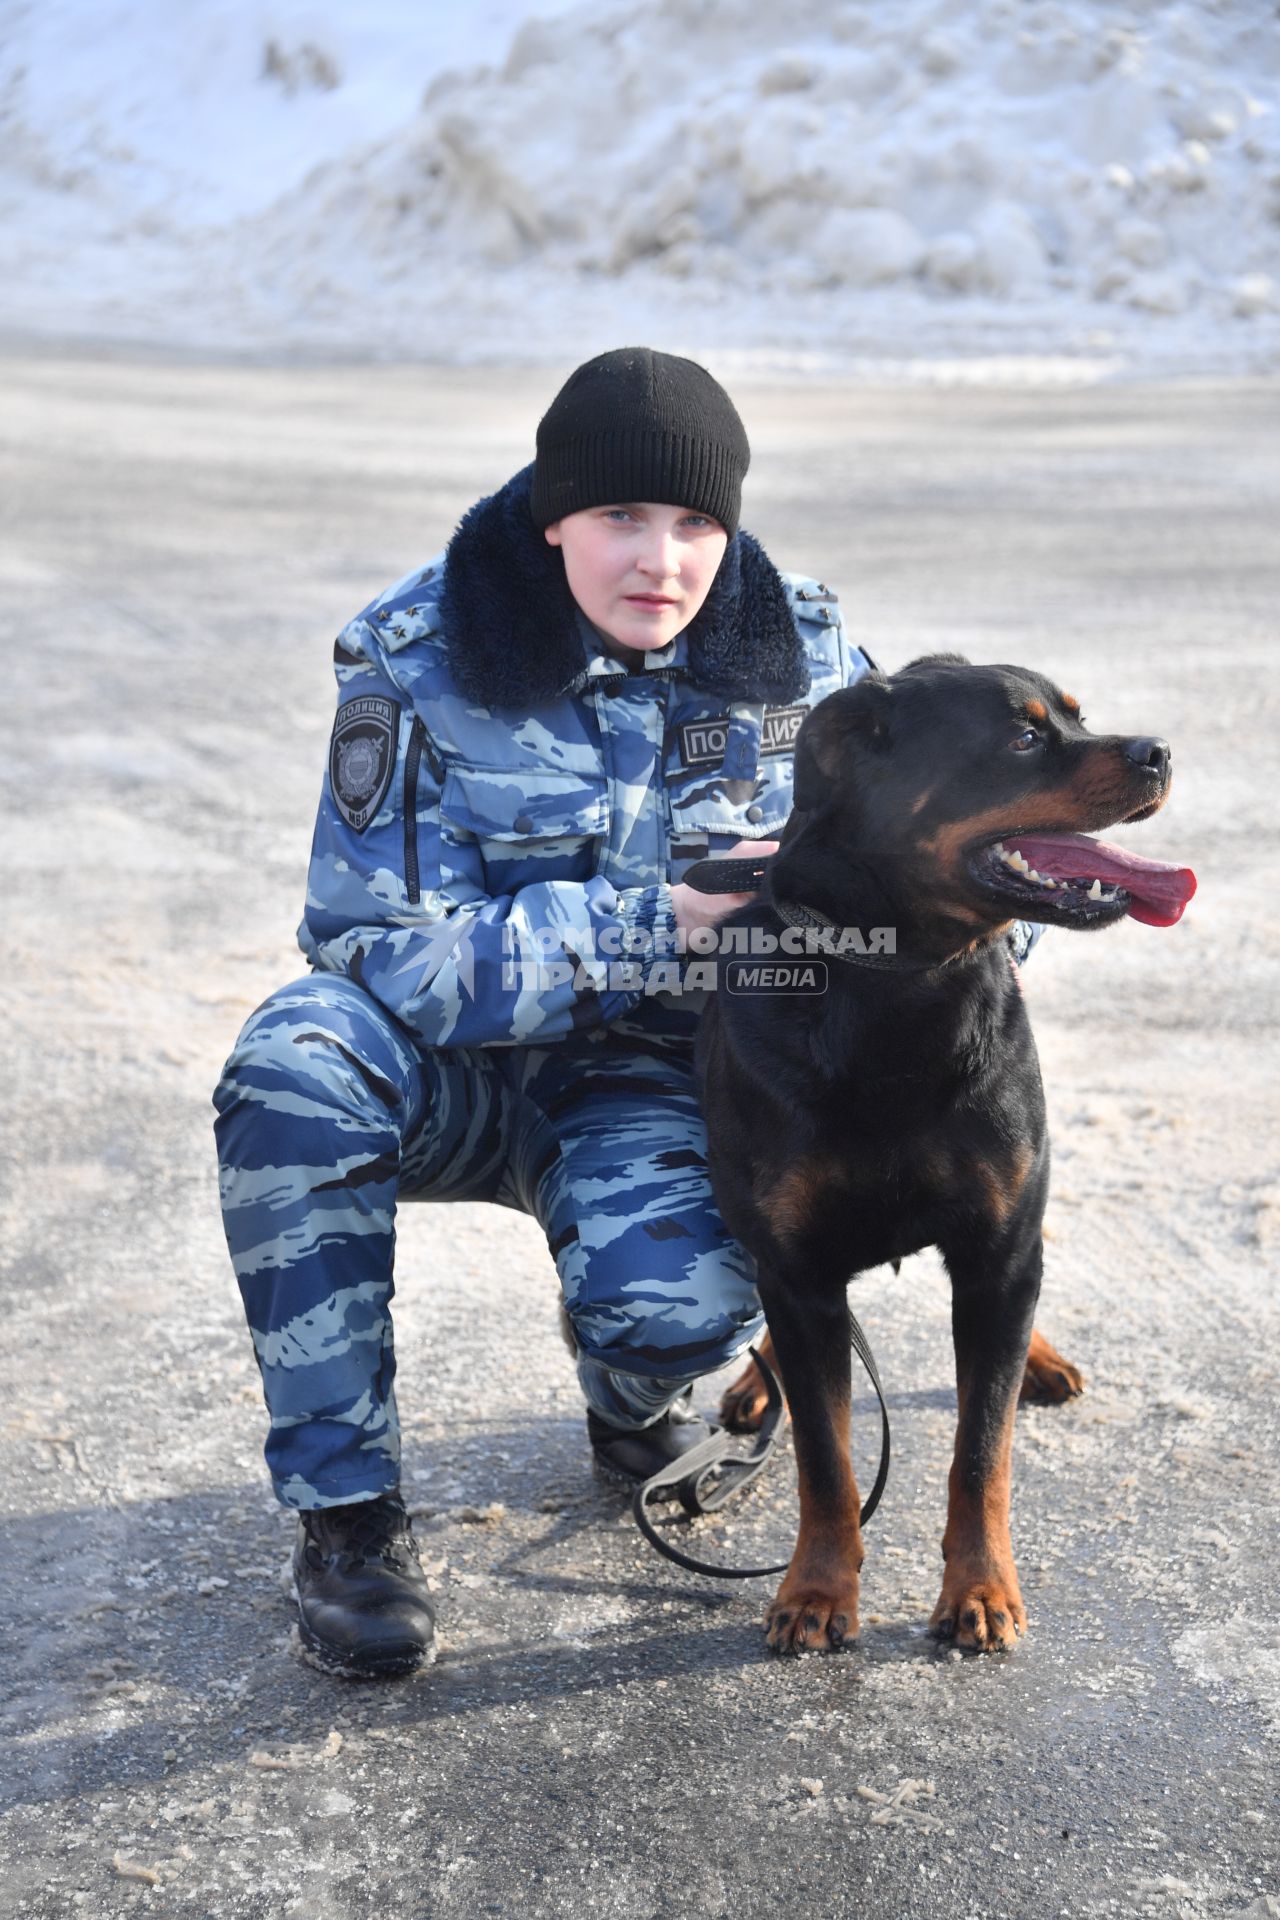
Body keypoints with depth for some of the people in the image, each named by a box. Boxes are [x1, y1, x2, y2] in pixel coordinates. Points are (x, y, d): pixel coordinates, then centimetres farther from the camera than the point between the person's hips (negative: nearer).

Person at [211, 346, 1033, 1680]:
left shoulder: (799, 653, -8)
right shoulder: (418, 657, -15)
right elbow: (375, 947, -22)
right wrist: (661, 923, -28)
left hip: (653, 1086, 0)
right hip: (454, 1069, 0)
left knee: (678, 1308, -32)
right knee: (295, 1061, -34)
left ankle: (632, 1388, 10)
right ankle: (345, 1511, -16)